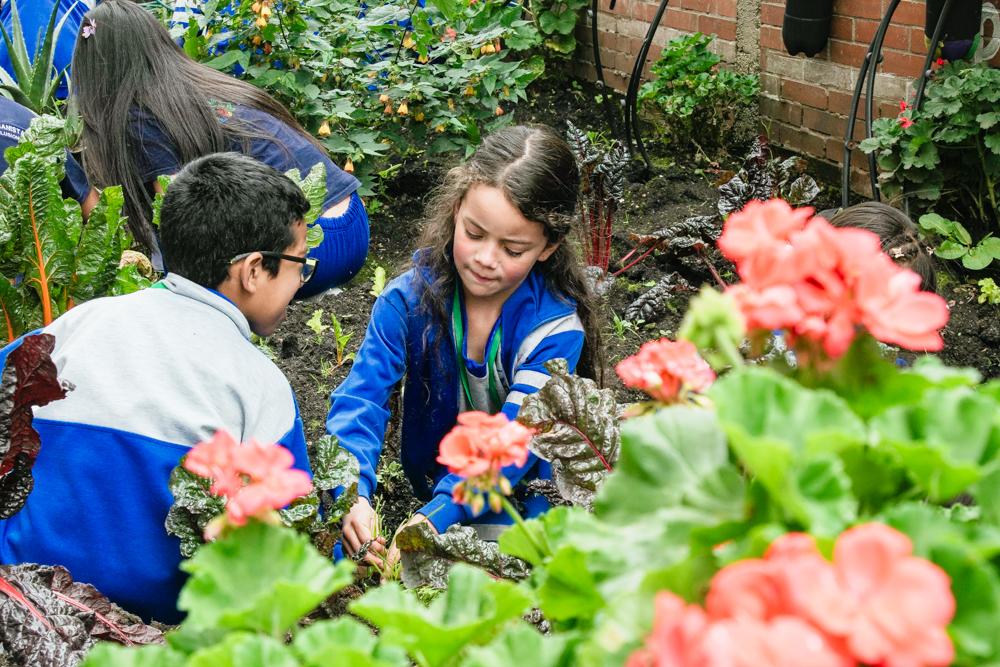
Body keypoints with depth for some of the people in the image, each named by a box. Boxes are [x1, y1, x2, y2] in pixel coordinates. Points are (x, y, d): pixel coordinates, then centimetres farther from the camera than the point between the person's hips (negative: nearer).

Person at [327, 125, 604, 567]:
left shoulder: (556, 330, -19)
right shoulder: (410, 298, -13)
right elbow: (361, 399, -22)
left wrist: (434, 518, -45)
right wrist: (353, 497, -42)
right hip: (424, 494, 4)